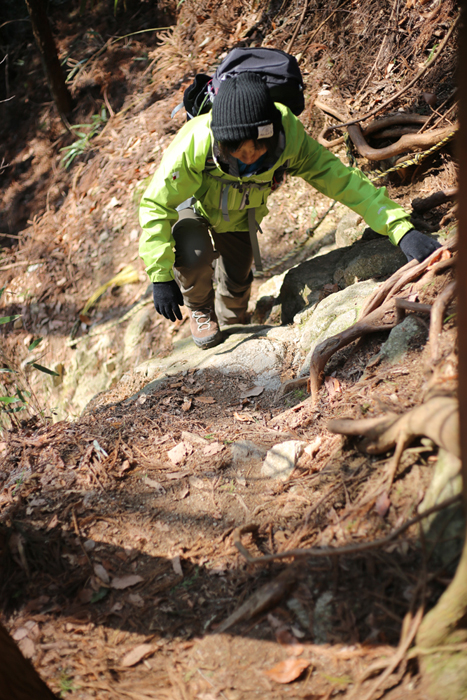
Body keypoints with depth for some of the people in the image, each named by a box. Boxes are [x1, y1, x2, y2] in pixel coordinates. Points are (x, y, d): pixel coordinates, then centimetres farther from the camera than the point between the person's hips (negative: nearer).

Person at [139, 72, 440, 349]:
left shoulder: (290, 138, -36)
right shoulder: (195, 144, -43)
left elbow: (342, 180, -34)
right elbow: (156, 205, -31)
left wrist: (402, 230, -45)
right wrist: (161, 276, -32)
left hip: (238, 216, 3)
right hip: (191, 205, -3)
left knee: (237, 286, 7)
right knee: (196, 254, -32)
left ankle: (230, 327, 45)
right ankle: (199, 308, 3)